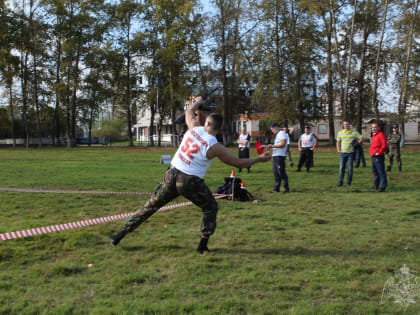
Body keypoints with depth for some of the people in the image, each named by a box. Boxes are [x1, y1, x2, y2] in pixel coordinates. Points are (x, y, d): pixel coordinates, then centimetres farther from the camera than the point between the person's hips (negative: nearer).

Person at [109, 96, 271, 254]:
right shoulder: (215, 147, -9)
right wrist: (260, 159, 12)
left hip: (171, 175, 4)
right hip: (190, 182, -4)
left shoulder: (194, 128, 0)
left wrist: (197, 102, 44)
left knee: (149, 206, 16)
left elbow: (189, 111, 23)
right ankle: (202, 245, 15)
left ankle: (120, 235, 22)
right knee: (211, 208, 20)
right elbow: (239, 162, -1)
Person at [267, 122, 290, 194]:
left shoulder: (282, 133, -11)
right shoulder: (278, 134, 21)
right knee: (275, 172, 10)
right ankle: (276, 188, 15)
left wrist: (272, 146, -17)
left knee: (281, 172, -8)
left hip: (280, 156, -10)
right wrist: (271, 147, 10)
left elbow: (282, 144, -21)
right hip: (275, 155, 10)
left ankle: (287, 188, -2)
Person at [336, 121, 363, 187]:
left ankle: (349, 183, 8)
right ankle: (340, 182, 7)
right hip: (343, 153, 2)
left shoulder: (354, 132, 1)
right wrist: (338, 150, 5)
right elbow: (338, 142, 16)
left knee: (350, 168, 1)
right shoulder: (340, 133, 9)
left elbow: (361, 138, 3)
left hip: (350, 153, -2)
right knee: (342, 168, 1)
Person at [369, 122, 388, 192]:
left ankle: (383, 186, -4)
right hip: (373, 157, 10)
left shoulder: (381, 135, -12)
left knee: (381, 172, -7)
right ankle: (376, 185, 28)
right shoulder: (374, 135, 17)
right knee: (375, 171, 18)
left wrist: (379, 152, -17)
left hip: (378, 157, -10)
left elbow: (384, 145, -22)